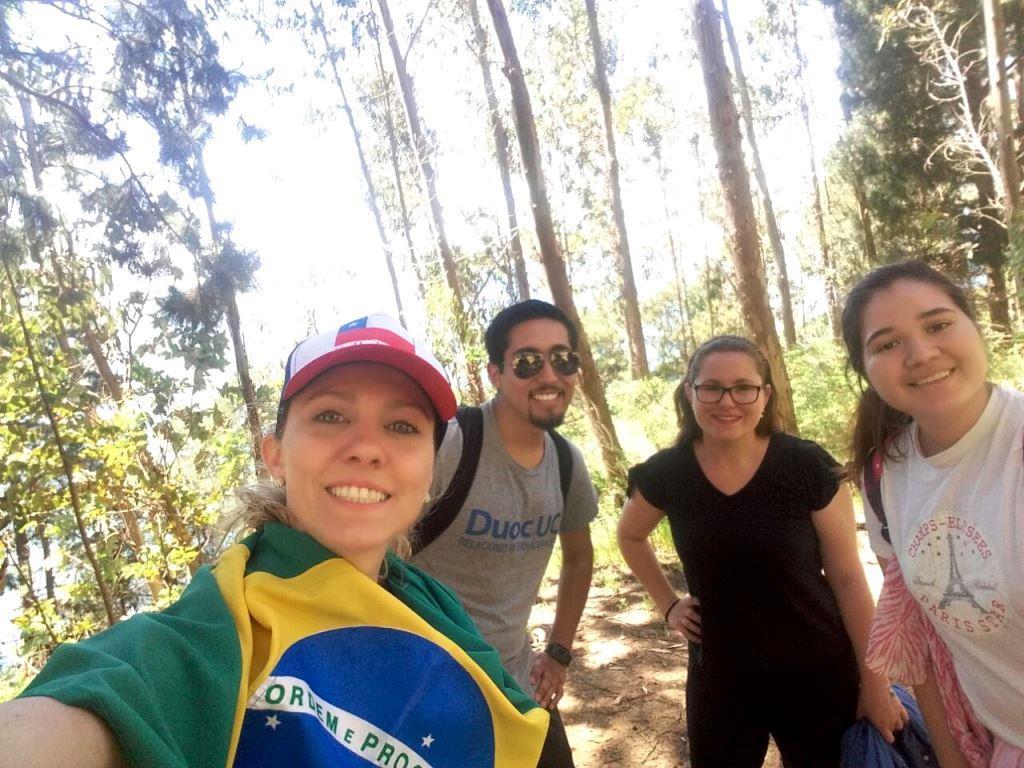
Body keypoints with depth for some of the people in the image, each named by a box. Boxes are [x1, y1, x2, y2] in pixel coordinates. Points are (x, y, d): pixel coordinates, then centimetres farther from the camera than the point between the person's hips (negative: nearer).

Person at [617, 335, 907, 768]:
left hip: (817, 677, -1)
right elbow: (630, 537, 11)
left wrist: (874, 682, -3)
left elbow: (848, 578, -8)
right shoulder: (666, 474, -10)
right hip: (718, 681, 2)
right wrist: (667, 603, 4)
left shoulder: (809, 468, -16)